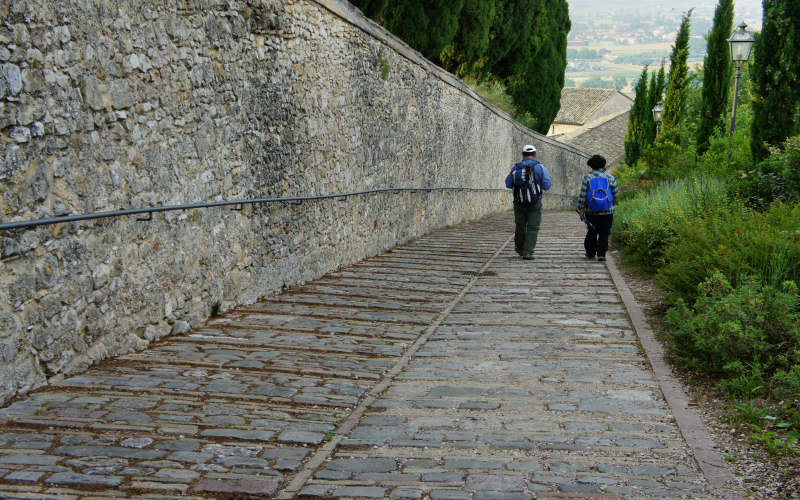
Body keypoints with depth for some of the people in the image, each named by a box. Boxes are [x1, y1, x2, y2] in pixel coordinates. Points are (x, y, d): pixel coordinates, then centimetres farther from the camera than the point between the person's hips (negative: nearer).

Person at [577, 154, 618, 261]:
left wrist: (581, 210, -3)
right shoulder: (610, 177, -1)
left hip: (591, 211, 1)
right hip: (607, 211, -1)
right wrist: (614, 201, 29)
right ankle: (601, 254, -7)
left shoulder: (587, 178, -3)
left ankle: (590, 253, 22)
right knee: (604, 233, 2)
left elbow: (582, 196, -6)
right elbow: (615, 193, 7)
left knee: (591, 232, 15)